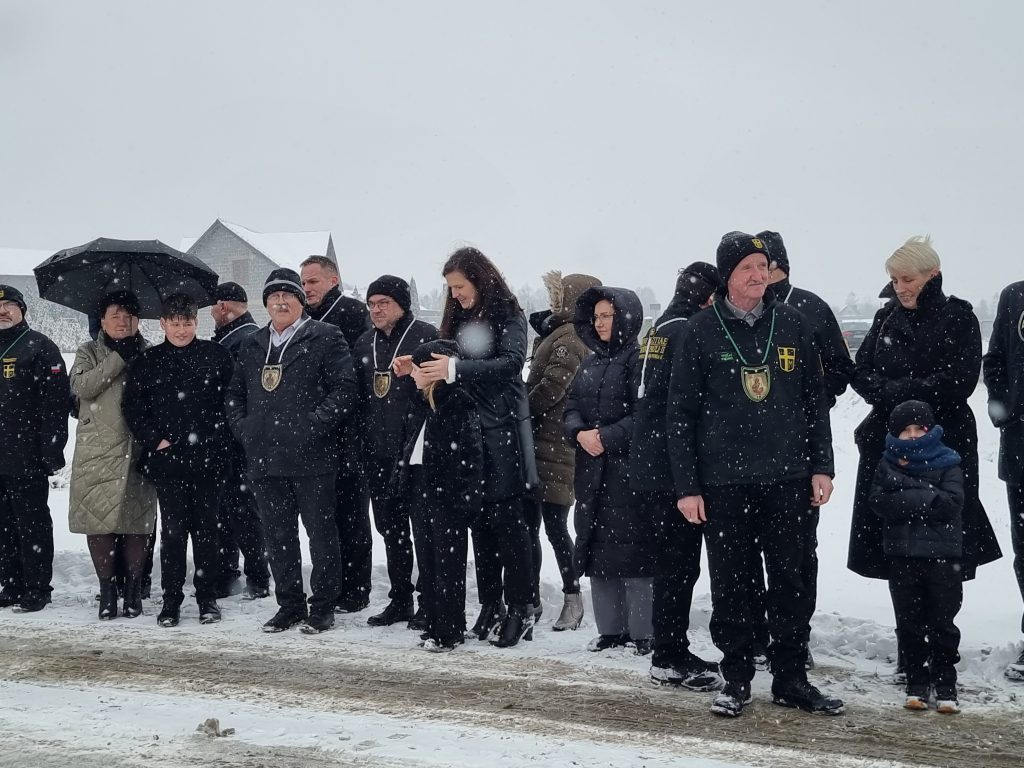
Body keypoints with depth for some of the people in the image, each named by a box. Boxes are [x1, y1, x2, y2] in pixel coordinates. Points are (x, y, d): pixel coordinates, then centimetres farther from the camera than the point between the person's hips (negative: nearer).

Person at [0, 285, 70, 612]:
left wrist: (52, 449, -16)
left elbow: (55, 402, -10)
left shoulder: (39, 348, -3)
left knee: (32, 525, 0)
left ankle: (37, 589, 6)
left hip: (27, 458, -6)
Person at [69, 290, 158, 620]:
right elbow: (82, 386, -9)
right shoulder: (89, 353, 11)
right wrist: (119, 357, -11)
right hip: (97, 450, 0)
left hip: (138, 449, 0)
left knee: (138, 517, -2)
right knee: (98, 517, -2)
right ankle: (107, 587, 8)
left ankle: (134, 587, 9)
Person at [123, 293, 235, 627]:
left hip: (209, 458, 0)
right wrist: (154, 440, -3)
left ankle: (208, 598, 15)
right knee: (173, 529, -1)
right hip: (168, 460, 0)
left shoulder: (216, 355, 4)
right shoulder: (147, 362, 8)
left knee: (206, 528, 6)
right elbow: (133, 408, 8)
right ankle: (171, 600, 7)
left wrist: (219, 437, -4)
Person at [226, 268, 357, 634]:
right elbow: (235, 395, 22)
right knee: (278, 536, 11)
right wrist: (244, 430, 5)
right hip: (264, 458, 6)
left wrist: (314, 425, -16)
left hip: (311, 456, -5)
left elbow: (344, 388, -9)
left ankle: (323, 607, 10)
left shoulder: (325, 337, -1)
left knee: (321, 532, 1)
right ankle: (289, 605, 21)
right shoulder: (252, 346, 17)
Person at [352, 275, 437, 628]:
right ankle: (400, 600, 22)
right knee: (390, 528, 12)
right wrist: (362, 440, 11)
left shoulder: (425, 336, -4)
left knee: (423, 526, -3)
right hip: (376, 453, 7)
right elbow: (355, 395, 18)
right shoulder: (364, 344, 15)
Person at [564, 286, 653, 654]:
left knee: (632, 550, -7)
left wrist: (606, 437, -16)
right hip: (592, 471, 8)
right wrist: (580, 433, -7)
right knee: (597, 549, 9)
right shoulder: (592, 362, 16)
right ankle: (611, 628, 17)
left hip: (629, 469, -8)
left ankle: (644, 632, 1)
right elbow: (572, 405, 13)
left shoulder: (639, 358, -7)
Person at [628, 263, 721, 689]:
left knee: (670, 562, 16)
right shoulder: (689, 331, -15)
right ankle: (671, 660, 2)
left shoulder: (657, 330, 15)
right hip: (675, 473, -10)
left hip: (647, 471, 10)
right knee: (680, 564, -3)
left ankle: (671, 653, 22)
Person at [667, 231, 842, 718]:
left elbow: (815, 401, 11)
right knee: (730, 586, 5)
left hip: (788, 478, 2)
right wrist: (686, 486, -5)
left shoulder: (793, 325, 5)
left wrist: (821, 467, 4)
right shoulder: (702, 330, -1)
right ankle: (736, 680, 17)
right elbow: (680, 412, -1)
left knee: (792, 582, 7)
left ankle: (791, 678, 18)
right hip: (724, 482, -2)